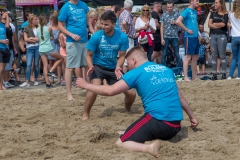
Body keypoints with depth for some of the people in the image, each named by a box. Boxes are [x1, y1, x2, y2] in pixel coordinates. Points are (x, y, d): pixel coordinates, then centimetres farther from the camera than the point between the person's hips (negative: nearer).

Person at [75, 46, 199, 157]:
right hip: (176, 126, 9)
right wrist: (192, 116, 36)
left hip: (158, 121, -9)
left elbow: (110, 91, -1)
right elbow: (180, 97, 25)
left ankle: (149, 147, -27)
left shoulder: (136, 73, 0)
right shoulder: (167, 70, 18)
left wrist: (86, 85, 12)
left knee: (120, 144, -6)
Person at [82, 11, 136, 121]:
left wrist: (118, 67, -23)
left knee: (131, 93, -1)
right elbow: (89, 55, -9)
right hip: (98, 67, -3)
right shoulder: (96, 36, -17)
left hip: (113, 68, 3)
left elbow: (122, 55, -4)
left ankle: (127, 110, 34)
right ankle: (85, 115, -13)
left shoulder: (122, 37, -13)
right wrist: (91, 66, -29)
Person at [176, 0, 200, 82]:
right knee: (188, 57, -8)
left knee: (195, 57, 11)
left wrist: (197, 33, 14)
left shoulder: (195, 12, 15)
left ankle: (194, 76, 18)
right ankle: (186, 77, -6)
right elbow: (178, 21, -20)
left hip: (195, 37, 8)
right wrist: (187, 30, -16)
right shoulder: (187, 11, -9)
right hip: (189, 37, -8)